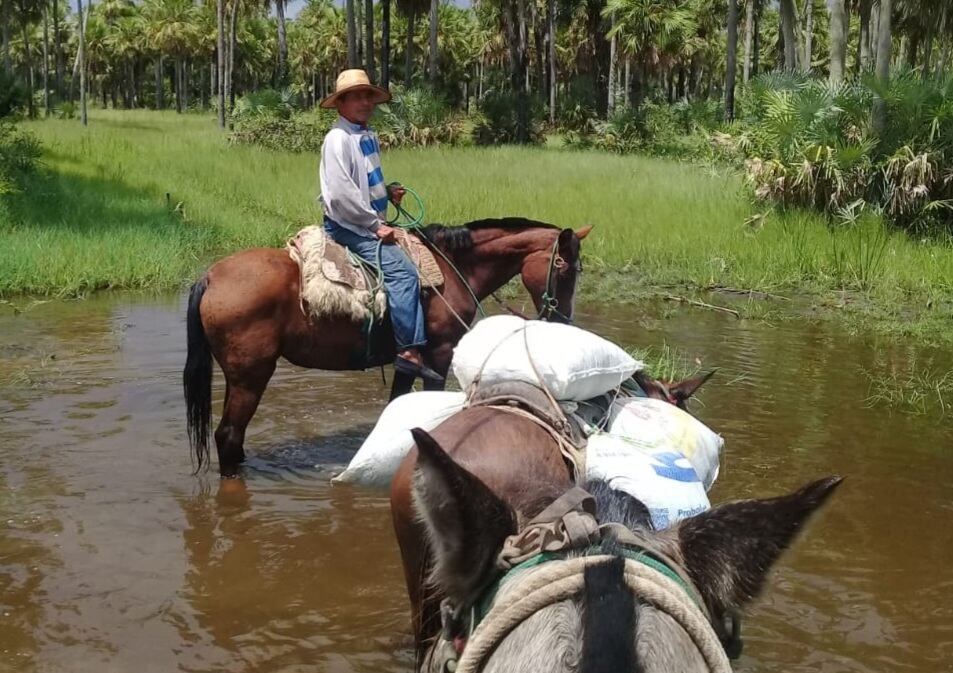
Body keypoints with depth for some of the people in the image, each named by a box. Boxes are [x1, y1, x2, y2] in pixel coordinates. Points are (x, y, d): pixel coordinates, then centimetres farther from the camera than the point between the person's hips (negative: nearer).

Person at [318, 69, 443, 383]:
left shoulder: (368, 136, 13)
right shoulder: (338, 138, -14)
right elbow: (341, 194, -22)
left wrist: (389, 191, 9)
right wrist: (375, 225, -18)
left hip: (370, 224, 10)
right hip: (348, 226, -10)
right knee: (402, 270, -22)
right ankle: (409, 351, -23)